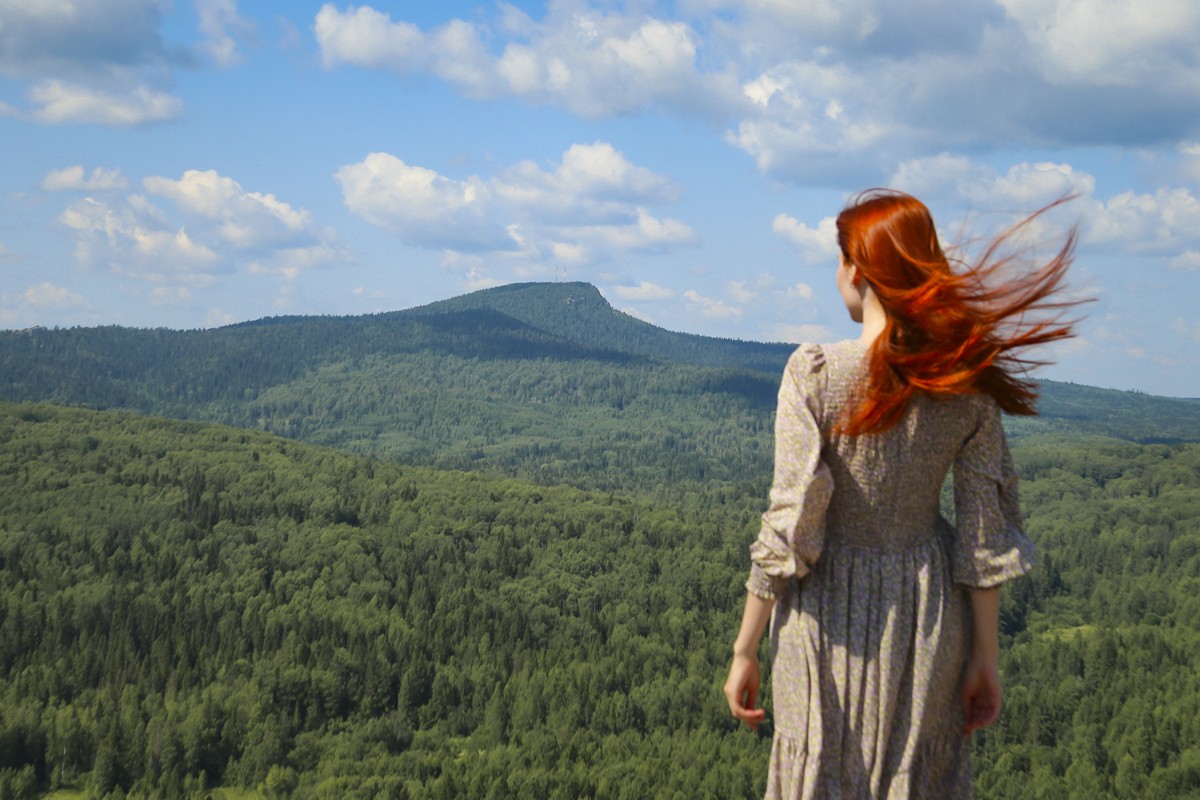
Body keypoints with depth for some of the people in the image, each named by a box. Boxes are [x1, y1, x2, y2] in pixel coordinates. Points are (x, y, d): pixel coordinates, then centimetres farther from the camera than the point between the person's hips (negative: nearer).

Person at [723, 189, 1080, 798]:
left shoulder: (814, 373, -15)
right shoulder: (968, 381, -4)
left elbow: (788, 527, -15)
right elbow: (983, 535, -2)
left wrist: (744, 651, -6)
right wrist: (986, 655, 7)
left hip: (832, 617, -3)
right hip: (930, 613, 3)